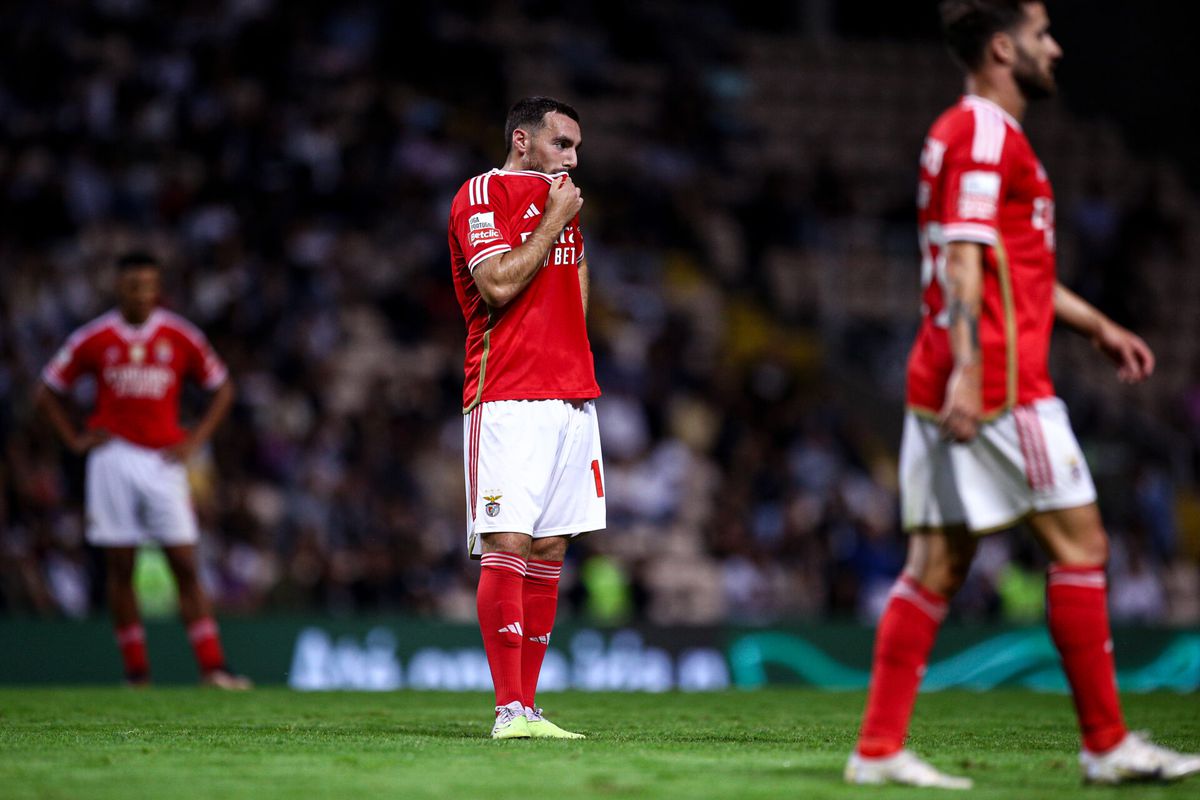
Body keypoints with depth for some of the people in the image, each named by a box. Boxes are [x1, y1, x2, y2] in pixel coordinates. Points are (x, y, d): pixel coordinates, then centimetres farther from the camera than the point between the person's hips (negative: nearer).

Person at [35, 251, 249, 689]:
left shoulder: (180, 337, 3)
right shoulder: (93, 338, 2)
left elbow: (222, 389, 13)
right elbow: (47, 393, 12)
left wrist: (194, 441, 3)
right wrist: (77, 440, 2)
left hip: (163, 461, 0)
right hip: (113, 460, 0)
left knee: (186, 566, -5)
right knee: (120, 567, 0)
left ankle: (212, 666, -7)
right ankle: (136, 670, 6)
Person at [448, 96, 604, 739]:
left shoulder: (560, 200, 20)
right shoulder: (483, 194, -5)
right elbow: (500, 284, -17)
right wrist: (555, 220, -9)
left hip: (570, 394, 8)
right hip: (507, 399, -8)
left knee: (549, 549, 5)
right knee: (506, 546, -11)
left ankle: (528, 708, 6)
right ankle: (509, 710, -12)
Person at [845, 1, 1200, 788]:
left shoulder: (978, 131, 22)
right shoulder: (984, 133, -10)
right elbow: (962, 258, -20)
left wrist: (1097, 324, 34)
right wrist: (967, 367, -28)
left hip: (950, 387, 10)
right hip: (997, 381, -10)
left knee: (938, 565, 6)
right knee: (1080, 542, -2)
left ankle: (879, 750, 2)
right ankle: (1107, 744, 2)